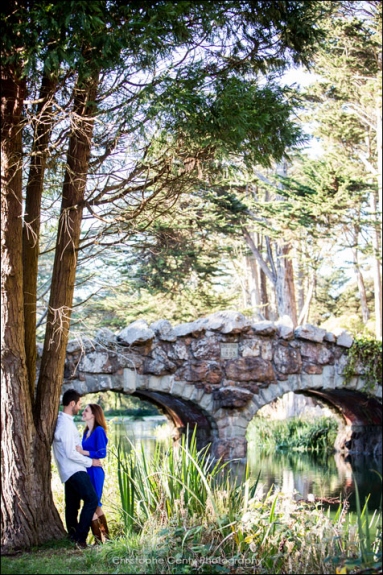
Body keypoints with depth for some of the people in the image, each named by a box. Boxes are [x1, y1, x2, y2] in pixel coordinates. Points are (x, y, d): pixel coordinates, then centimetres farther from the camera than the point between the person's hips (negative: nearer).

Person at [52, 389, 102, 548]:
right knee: (92, 499, -13)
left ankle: (73, 537, 16)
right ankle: (80, 537, -13)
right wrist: (90, 462, -11)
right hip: (75, 470, -10)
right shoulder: (66, 424, -19)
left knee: (72, 505, 12)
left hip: (69, 471, 10)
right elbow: (71, 453, -21)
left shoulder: (62, 420, 12)